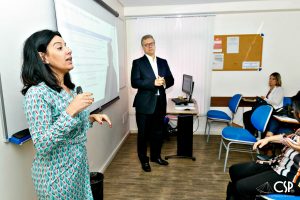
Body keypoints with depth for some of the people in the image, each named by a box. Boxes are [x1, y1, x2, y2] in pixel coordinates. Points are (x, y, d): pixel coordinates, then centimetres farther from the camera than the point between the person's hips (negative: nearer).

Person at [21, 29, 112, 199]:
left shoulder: (69, 88, 2)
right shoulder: (37, 93, -21)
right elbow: (41, 146, -25)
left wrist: (92, 118, -2)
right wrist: (70, 111, -32)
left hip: (79, 165, 7)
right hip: (57, 174, -7)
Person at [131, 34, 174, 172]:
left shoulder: (163, 62, 12)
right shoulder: (138, 63, -3)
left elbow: (171, 80, 10)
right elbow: (134, 82, -14)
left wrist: (164, 82, -13)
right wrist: (153, 83, -22)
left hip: (160, 103, 5)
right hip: (144, 104, -4)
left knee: (158, 132, 15)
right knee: (143, 133, 7)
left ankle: (156, 156, 35)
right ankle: (144, 160, 24)